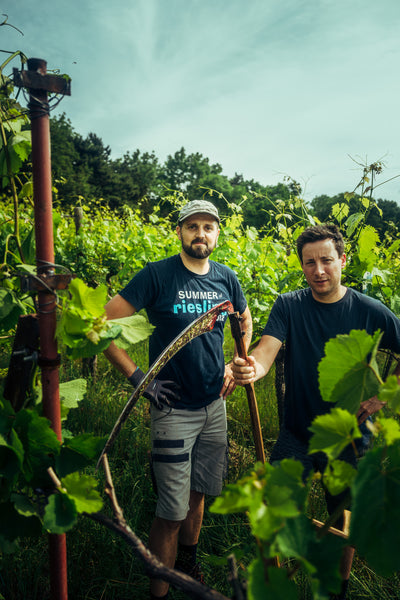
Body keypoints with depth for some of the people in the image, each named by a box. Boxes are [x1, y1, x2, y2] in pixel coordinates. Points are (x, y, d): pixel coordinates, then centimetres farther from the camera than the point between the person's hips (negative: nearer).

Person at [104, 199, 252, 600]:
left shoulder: (226, 278, 1)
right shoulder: (157, 275, -14)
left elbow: (246, 321, 21)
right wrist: (137, 377, -16)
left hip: (214, 405, 5)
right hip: (173, 407, -5)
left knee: (198, 494, 22)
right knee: (171, 513, 1)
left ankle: (188, 566, 48)